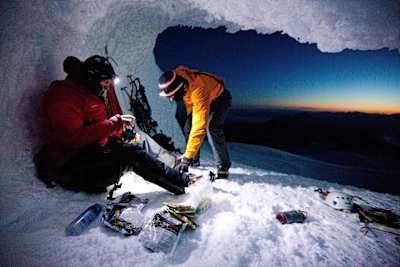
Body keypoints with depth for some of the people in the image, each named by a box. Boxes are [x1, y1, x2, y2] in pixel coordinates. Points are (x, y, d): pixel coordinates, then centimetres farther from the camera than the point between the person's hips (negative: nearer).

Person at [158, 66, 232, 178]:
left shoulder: (198, 91, -45)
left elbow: (199, 126, -49)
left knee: (212, 128, -29)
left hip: (220, 98, -7)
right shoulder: (175, 77, -24)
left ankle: (223, 167, -15)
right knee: (188, 128, -2)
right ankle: (194, 160, 17)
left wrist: (187, 157, -50)